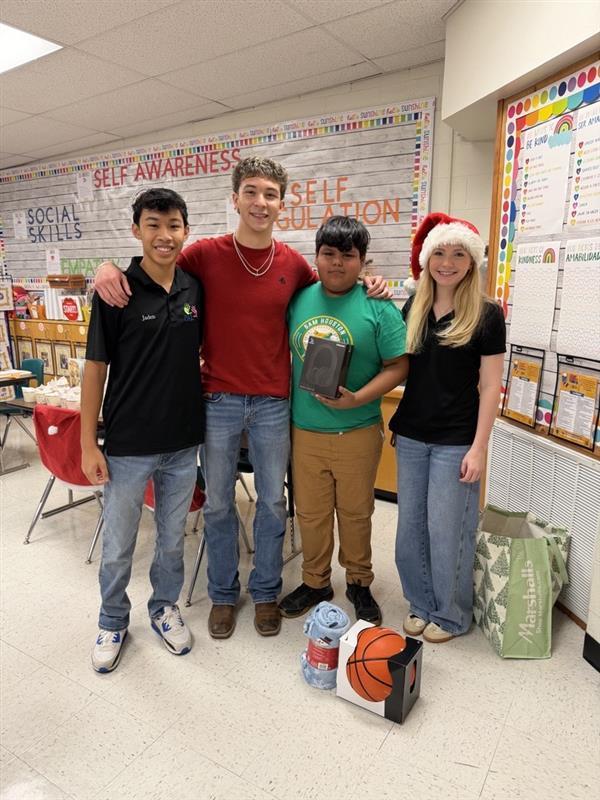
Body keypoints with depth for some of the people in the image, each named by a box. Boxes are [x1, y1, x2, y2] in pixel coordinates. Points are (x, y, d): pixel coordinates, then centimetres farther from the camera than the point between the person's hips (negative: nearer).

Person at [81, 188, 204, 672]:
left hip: (183, 441, 3)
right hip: (128, 444, -3)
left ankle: (165, 607, 41)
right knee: (118, 545, 13)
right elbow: (96, 369, -8)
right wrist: (89, 444, -8)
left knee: (173, 538, 18)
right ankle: (113, 620, 37)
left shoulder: (196, 288, 1)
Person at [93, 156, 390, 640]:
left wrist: (365, 288, 0)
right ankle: (223, 594, 33)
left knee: (272, 503, 12)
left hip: (273, 403, 1)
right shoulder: (206, 254, -4)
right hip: (219, 400, -1)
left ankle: (266, 591, 33)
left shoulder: (293, 263, 1)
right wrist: (109, 267, -14)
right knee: (219, 504, 11)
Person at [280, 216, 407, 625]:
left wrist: (357, 399, -21)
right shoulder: (299, 300, 3)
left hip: (357, 432, -3)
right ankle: (315, 582, 36)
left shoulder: (378, 308, -8)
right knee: (311, 512, 15)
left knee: (355, 512, 13)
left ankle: (359, 583, 37)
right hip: (304, 430, 3)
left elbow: (398, 366, -8)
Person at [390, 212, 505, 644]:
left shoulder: (486, 314, -6)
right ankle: (421, 604, 33)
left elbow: (490, 386, -8)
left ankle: (451, 615, 28)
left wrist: (479, 447, -12)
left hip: (456, 440, -4)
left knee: (446, 531, 6)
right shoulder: (413, 309, 6)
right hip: (411, 435, 5)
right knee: (411, 526, 13)